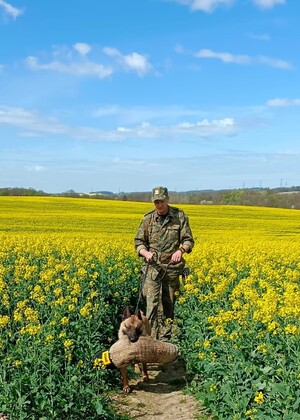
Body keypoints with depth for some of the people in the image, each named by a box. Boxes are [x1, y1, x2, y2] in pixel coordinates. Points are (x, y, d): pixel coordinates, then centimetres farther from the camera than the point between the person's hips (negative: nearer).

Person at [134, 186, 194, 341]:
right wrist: (145, 253, -15)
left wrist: (181, 250, -22)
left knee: (169, 304, 8)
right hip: (153, 266, 0)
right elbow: (138, 241, 6)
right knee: (152, 303, -10)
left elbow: (188, 240, 0)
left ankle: (165, 339, 19)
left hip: (172, 267, 0)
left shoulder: (179, 216, -1)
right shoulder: (148, 218, 2)